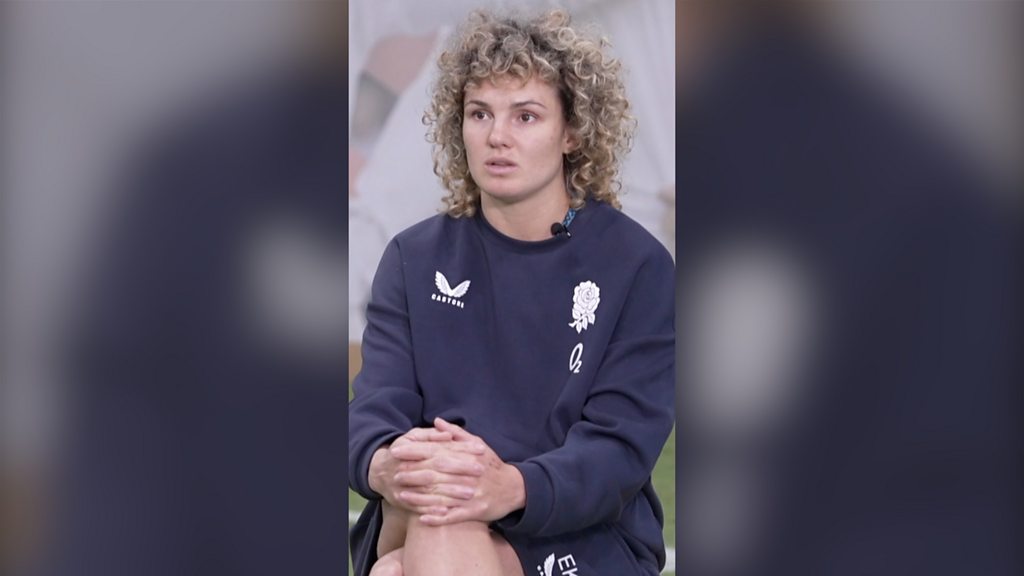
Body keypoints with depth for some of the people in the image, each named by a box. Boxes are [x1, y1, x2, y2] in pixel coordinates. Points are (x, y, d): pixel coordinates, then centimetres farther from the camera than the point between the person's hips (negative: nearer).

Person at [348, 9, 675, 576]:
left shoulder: (639, 266, 2)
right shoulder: (414, 257, 11)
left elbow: (621, 446, -8)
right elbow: (374, 409, 0)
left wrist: (511, 488, -29)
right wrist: (384, 467, -26)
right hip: (410, 527, 2)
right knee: (439, 516, -33)